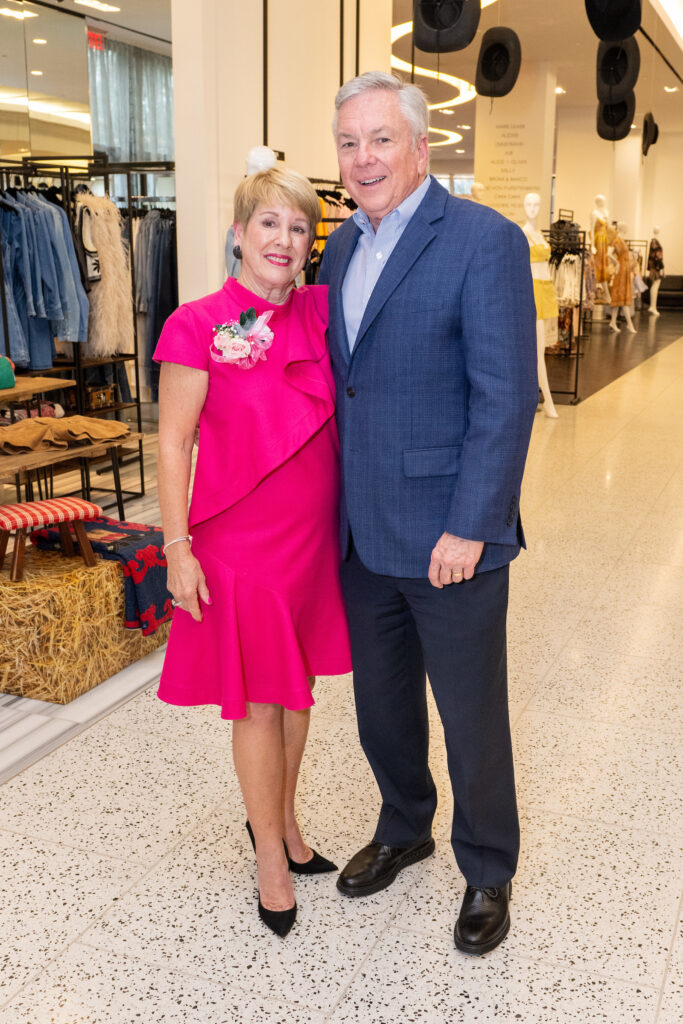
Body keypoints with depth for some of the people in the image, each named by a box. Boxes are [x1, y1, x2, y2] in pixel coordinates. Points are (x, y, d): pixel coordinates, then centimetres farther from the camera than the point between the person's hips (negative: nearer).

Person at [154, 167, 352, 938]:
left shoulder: (320, 313, 3)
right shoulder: (198, 326, -10)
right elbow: (173, 444, -9)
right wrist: (178, 547, -12)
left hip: (315, 535, 5)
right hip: (239, 542, -5)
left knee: (299, 687, 17)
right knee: (259, 701, 8)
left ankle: (281, 818, 40)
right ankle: (270, 852, 27)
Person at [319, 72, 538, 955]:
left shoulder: (485, 242, -12)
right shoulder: (342, 247, 11)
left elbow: (507, 398, -16)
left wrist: (467, 527, -19)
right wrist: (332, 504, 11)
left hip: (449, 537, -6)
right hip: (361, 534, 7)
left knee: (472, 717, 10)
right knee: (382, 706, 20)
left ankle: (488, 873, 33)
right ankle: (403, 830, 45)